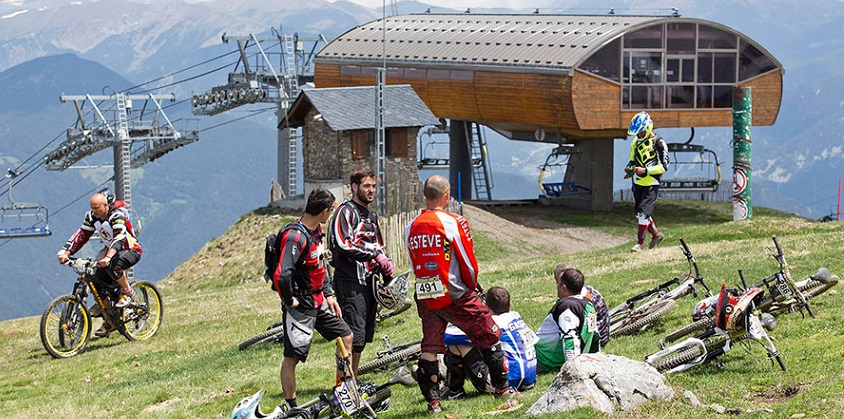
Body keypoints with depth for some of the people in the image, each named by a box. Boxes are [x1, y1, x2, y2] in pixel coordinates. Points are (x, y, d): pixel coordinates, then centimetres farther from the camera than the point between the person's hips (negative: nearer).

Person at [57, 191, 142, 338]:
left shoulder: (116, 216, -26)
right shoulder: (91, 217, -5)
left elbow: (119, 238, -40)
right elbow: (81, 235, -9)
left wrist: (108, 257, -55)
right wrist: (66, 252, -24)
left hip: (130, 250, -7)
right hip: (110, 249, 7)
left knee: (112, 265, -39)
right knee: (98, 281, -12)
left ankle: (126, 291, -11)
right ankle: (109, 322, 1)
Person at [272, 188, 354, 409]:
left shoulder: (316, 231, 7)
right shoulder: (296, 236, -25)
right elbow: (281, 275, -33)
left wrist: (329, 295, 15)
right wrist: (289, 300, -19)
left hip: (318, 301, 10)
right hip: (300, 307, -10)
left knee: (346, 336, 16)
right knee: (292, 356, -1)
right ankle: (291, 407, 7)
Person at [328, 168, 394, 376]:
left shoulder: (371, 215, 23)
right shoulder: (346, 212, -4)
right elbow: (343, 245, -18)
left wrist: (386, 264, 9)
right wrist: (374, 254, -17)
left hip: (369, 282, 9)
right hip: (350, 282, -9)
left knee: (363, 337, 9)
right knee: (352, 336, -16)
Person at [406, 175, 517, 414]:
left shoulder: (412, 228, 3)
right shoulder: (453, 223, -13)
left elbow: (414, 265, 11)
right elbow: (468, 262, -8)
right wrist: (471, 285, 11)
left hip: (425, 297, 5)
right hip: (456, 296, -5)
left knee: (429, 347, 10)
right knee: (489, 337, 9)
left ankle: (432, 401, 8)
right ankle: (501, 388, 14)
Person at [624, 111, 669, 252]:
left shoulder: (659, 143, -13)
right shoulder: (636, 142, 9)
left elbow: (664, 166, -14)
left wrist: (645, 170, -24)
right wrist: (630, 168, -4)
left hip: (651, 183, -7)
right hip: (638, 183, 7)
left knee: (643, 212, -13)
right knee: (640, 212, 12)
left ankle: (640, 242, -7)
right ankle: (656, 234, 32)